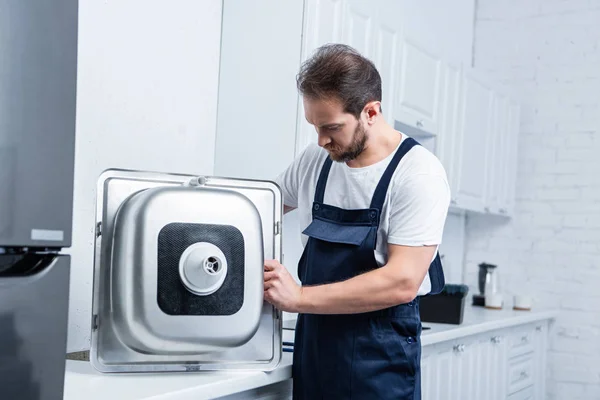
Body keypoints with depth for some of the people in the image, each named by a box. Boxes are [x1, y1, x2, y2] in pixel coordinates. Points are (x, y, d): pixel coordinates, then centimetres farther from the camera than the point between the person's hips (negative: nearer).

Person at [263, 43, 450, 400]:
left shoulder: (418, 173, -14)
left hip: (379, 358, -5)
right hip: (312, 344, 5)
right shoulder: (315, 161, 4)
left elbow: (402, 282, -21)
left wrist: (299, 298, -21)